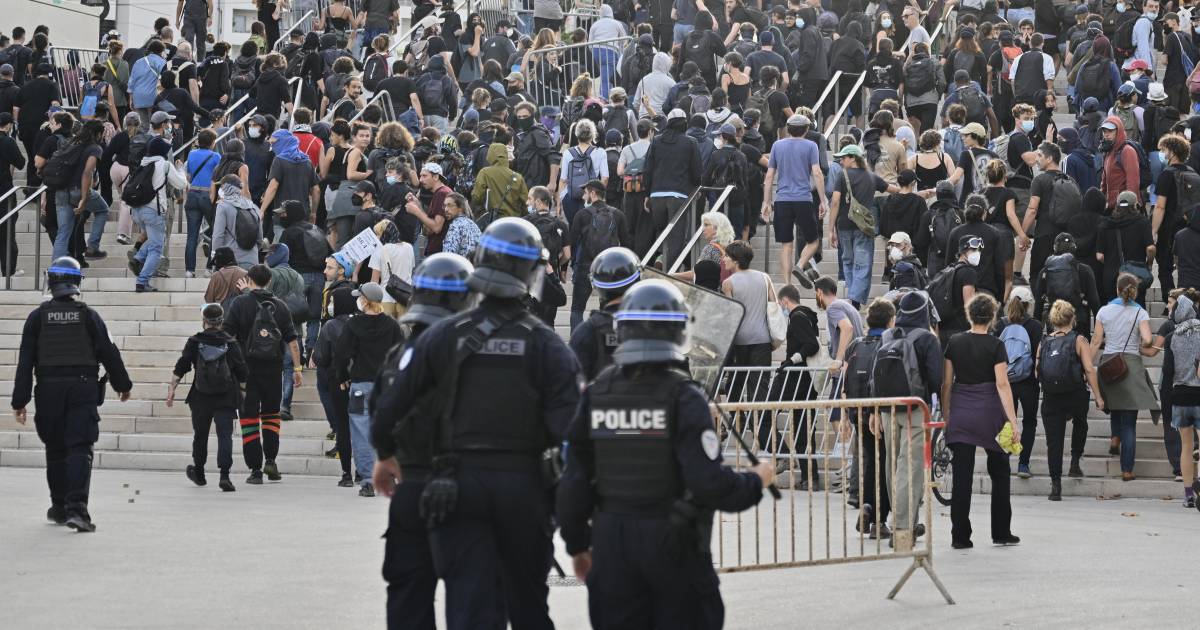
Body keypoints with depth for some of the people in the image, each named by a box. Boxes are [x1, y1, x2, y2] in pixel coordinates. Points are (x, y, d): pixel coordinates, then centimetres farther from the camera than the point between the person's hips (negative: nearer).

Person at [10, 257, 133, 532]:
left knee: (55, 450, 15)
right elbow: (109, 353, 4)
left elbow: (25, 361, 0)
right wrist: (123, 385, 17)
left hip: (48, 391, 1)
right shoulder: (89, 316, 1)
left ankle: (60, 507, 23)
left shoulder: (38, 317, 3)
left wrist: (20, 401, 1)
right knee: (80, 449, -5)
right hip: (83, 388, -1)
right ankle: (76, 508, -19)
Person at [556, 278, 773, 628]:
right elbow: (709, 482, -19)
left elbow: (574, 481, 2)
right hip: (675, 545, -3)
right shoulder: (684, 397, -13)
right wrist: (756, 482, 0)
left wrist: (577, 544, 15)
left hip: (611, 543, 3)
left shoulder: (595, 395, 0)